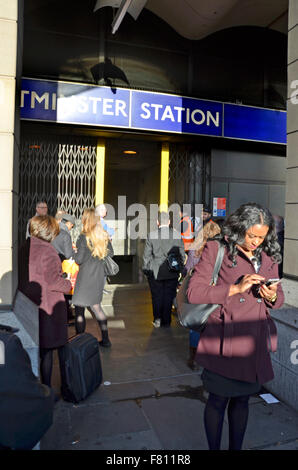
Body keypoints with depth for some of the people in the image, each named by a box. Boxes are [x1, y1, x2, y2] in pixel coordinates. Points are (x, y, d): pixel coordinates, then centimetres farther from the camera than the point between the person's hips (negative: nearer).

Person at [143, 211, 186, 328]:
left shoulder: (151, 235, -9)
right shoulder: (177, 235, -5)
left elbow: (146, 255, -4)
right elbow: (182, 255, 0)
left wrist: (145, 270, 8)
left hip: (155, 272, -1)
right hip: (172, 273, 1)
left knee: (157, 296, 16)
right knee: (169, 296, 12)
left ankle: (157, 319, 19)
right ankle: (166, 321, 20)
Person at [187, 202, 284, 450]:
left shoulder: (269, 256, 8)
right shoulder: (216, 250, -8)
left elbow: (279, 298, 16)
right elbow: (194, 292, -14)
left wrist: (272, 296, -8)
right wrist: (236, 288, -21)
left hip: (255, 342, 5)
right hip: (224, 341, -5)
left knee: (242, 399, 20)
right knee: (218, 400, 11)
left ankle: (236, 447, 39)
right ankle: (214, 448, 34)